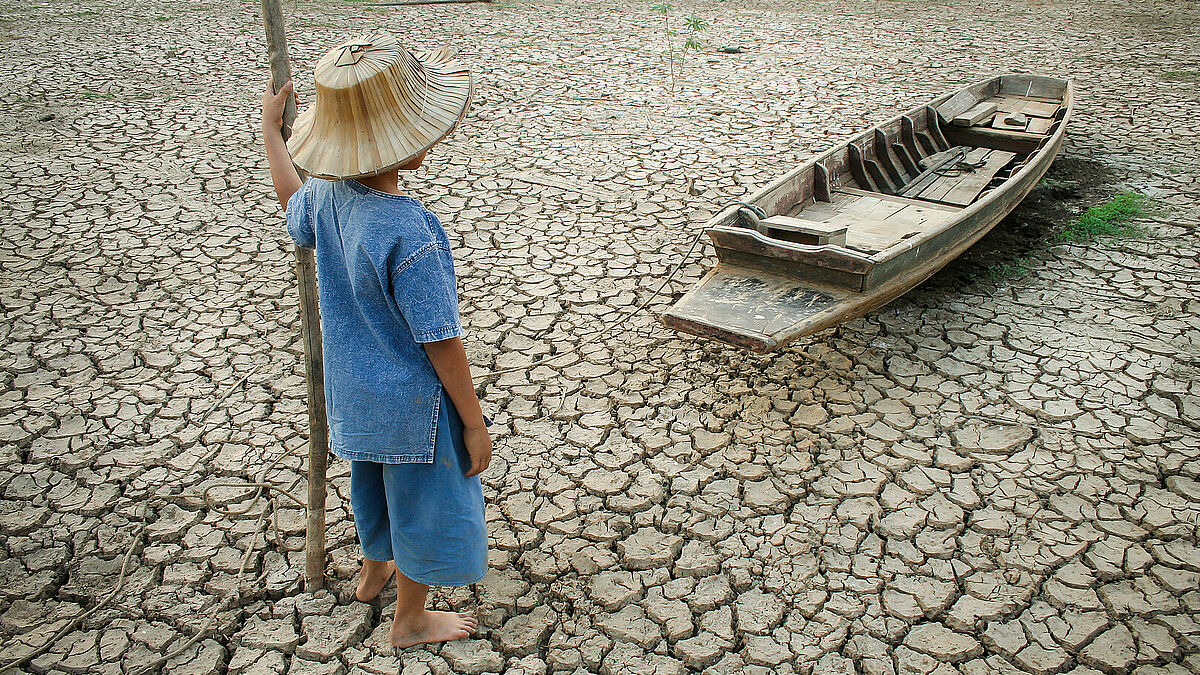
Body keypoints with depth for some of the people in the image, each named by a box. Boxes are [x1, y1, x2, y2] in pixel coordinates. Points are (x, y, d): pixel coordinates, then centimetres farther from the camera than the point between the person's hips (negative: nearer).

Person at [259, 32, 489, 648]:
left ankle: (376, 568, 57)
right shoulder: (409, 234, -34)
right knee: (423, 501, 16)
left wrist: (271, 129, 28)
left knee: (377, 481, 31)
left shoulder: (326, 193, -11)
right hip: (412, 404, -7)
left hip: (354, 391, 8)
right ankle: (411, 620, 38)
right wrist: (474, 424, -16)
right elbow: (440, 344, -27)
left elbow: (292, 205, 17)